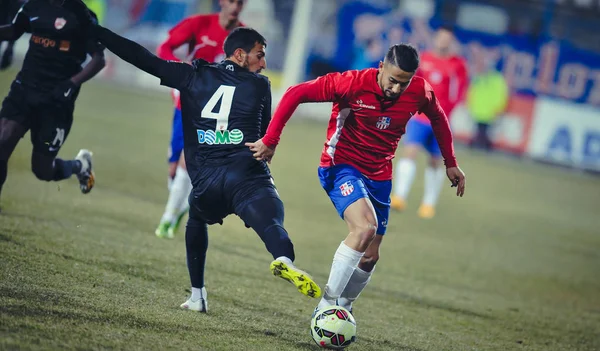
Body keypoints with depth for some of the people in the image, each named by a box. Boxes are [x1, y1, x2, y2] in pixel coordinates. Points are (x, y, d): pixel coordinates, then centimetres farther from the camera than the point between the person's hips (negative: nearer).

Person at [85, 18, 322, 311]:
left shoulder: (193, 76, 15)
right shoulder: (259, 85, 12)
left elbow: (142, 58, 15)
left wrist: (94, 31, 21)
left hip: (205, 182, 3)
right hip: (247, 176, -3)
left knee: (197, 220, 32)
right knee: (271, 223, -16)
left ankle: (197, 296, 27)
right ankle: (284, 260, -53)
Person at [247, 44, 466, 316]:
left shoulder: (419, 92, -10)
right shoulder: (353, 83, -22)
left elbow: (438, 119, 13)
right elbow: (295, 94, -18)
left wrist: (450, 163, 16)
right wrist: (270, 140, -18)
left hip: (379, 177, 6)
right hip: (342, 167, -5)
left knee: (370, 257, 8)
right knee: (365, 227, -31)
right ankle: (327, 304, -21)